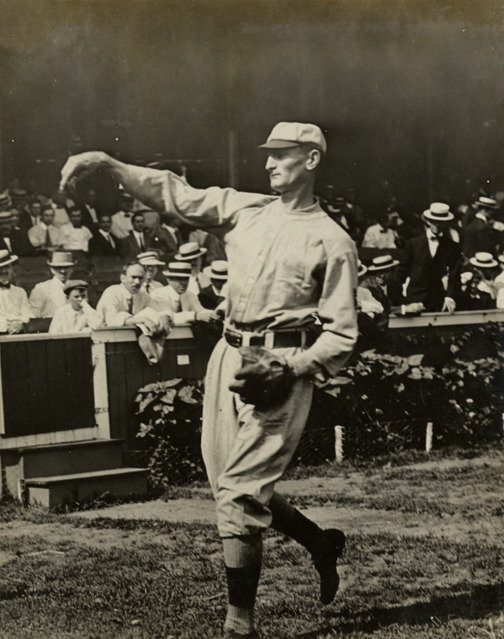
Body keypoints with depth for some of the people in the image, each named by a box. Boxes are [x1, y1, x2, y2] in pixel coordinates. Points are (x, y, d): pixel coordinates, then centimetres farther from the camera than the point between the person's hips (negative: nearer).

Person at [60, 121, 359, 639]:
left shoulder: (332, 241, -2)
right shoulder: (244, 210, 12)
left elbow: (341, 333, -3)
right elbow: (173, 193, 6)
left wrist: (289, 370, -18)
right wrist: (106, 164, -6)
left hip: (281, 367, -6)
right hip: (229, 356, 6)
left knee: (239, 492, -10)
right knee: (231, 481, 12)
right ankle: (321, 543, 36)